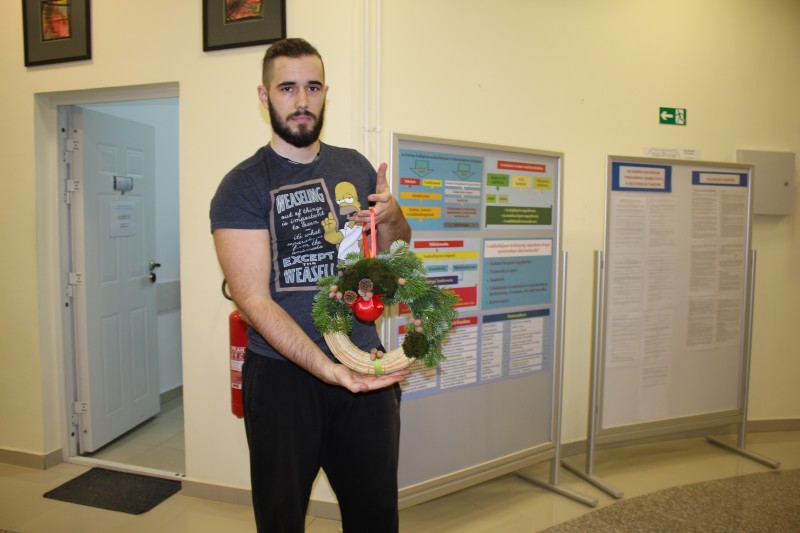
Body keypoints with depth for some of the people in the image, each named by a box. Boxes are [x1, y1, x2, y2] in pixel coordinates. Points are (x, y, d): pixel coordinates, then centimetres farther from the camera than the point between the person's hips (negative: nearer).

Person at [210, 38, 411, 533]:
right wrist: (328, 370, -27)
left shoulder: (355, 166, 7)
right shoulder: (242, 186, -7)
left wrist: (393, 218, -5)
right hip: (284, 375, -3)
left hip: (367, 366, 4)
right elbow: (254, 299, -15)